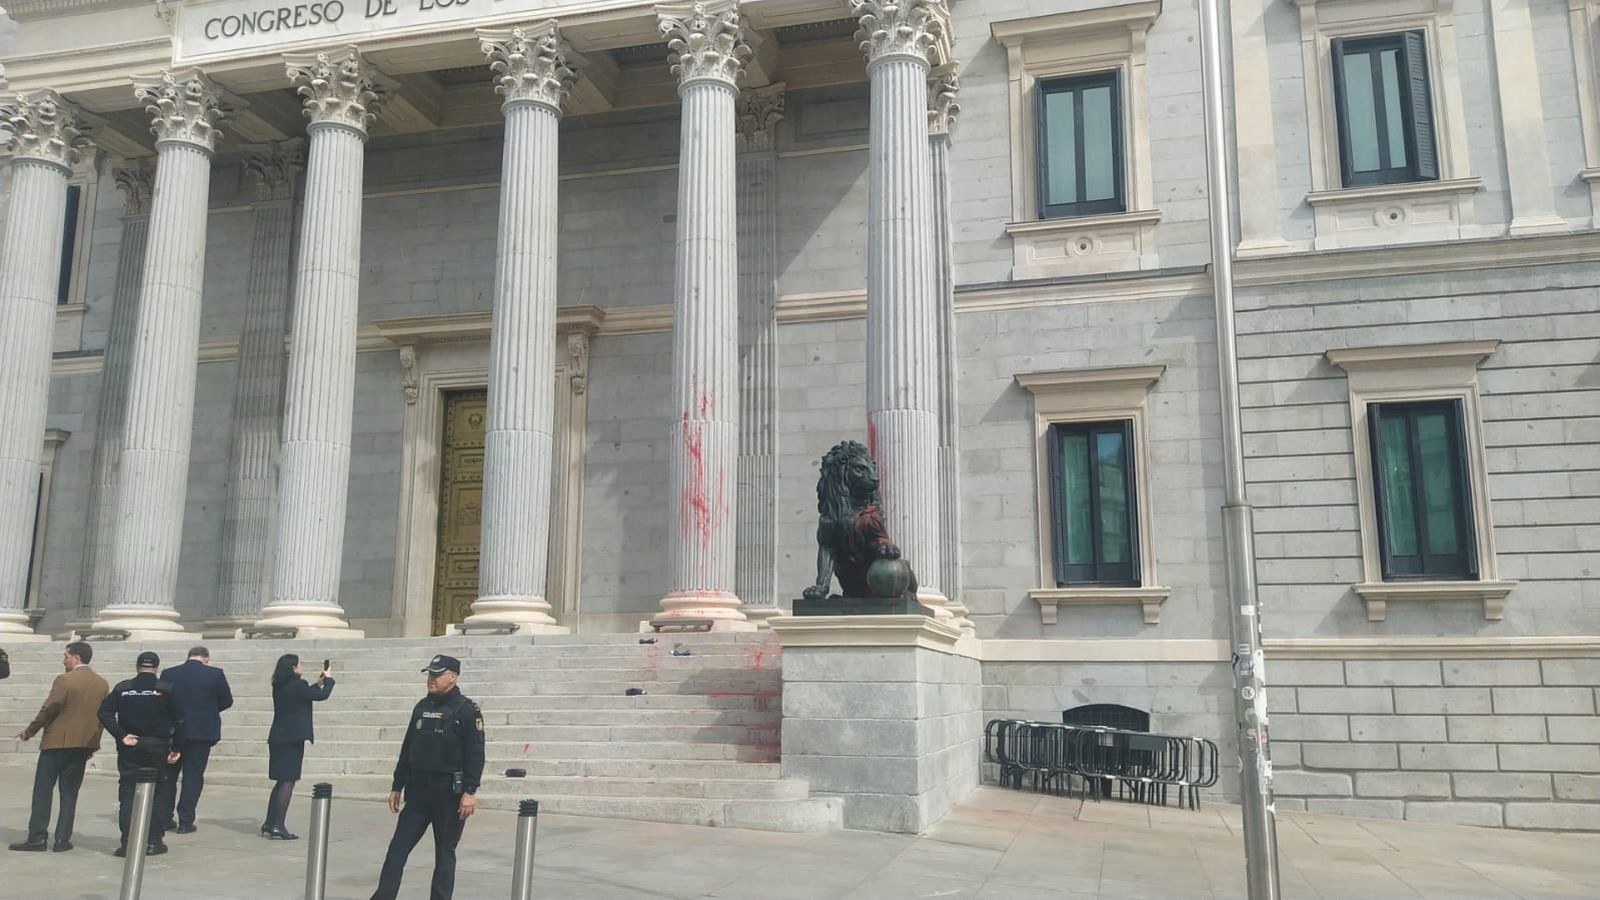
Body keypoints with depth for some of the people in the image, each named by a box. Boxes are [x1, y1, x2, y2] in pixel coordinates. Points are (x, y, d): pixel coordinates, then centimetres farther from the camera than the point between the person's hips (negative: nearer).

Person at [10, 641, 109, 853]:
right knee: (69, 793, 9)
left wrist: (29, 732, 2)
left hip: (57, 742, -5)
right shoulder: (102, 684, 6)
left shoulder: (64, 680, -12)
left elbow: (48, 710, -12)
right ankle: (63, 839, 7)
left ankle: (37, 837, 5)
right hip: (84, 745, 5)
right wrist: (92, 744, 17)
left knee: (42, 790, 5)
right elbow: (103, 715, 9)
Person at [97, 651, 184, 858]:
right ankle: (154, 842, 8)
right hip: (157, 747, -1)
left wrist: (122, 736, -6)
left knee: (127, 794, 6)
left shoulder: (122, 688, 3)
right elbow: (178, 721, -5)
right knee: (157, 794, 7)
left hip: (129, 748, 2)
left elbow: (104, 713, -7)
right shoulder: (166, 689, -4)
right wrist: (176, 748, 2)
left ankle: (127, 843, 2)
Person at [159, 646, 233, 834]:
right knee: (193, 776, 4)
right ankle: (185, 822, 3)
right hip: (201, 732, -3)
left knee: (168, 775, 16)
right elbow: (227, 701, 0)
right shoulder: (215, 675, -8)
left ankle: (163, 818, 21)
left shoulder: (168, 674, -1)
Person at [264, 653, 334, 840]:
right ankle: (278, 827, -5)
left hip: (277, 738, 8)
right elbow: (322, 696, -6)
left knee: (281, 781, 16)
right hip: (292, 739, -8)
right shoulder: (297, 685, -15)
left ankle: (269, 824, 18)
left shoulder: (279, 686, 9)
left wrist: (318, 684, 26)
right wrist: (329, 679, 10)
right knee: (288, 782, -4)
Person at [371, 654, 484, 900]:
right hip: (417, 792, 6)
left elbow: (475, 755, -13)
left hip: (449, 794, -6)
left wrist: (470, 792, -20)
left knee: (444, 855, 4)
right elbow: (407, 750, 15)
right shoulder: (422, 707, 11)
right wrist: (397, 787, 14)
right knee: (397, 849, 2)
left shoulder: (467, 710, -8)